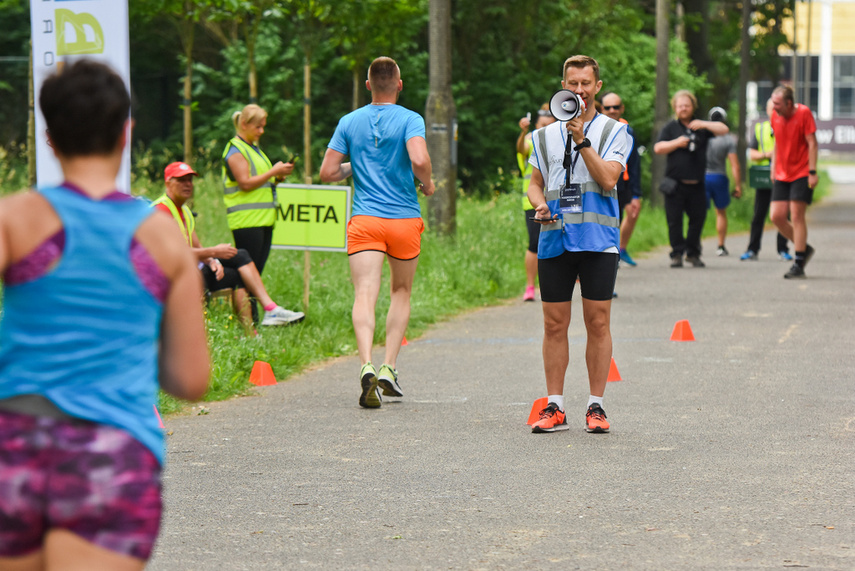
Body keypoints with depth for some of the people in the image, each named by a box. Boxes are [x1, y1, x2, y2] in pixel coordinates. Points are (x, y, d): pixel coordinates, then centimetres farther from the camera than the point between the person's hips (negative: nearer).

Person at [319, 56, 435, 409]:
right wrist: (427, 183, 1)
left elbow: (327, 172, 5)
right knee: (401, 292, 18)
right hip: (405, 219, 0)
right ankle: (389, 367, 9)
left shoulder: (349, 122, 7)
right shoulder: (410, 120, -2)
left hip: (365, 221, 1)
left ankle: (367, 364, -32)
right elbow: (419, 160, -19)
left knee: (365, 295, -10)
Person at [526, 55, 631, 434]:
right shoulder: (545, 136, 15)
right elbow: (536, 182, 18)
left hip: (598, 241, -3)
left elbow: (608, 179, -9)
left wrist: (582, 141, -17)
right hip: (554, 241, 3)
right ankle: (554, 407, 7)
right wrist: (540, 203, -3)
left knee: (598, 323, -2)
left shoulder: (614, 132, 4)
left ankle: (596, 405, 6)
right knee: (554, 324, 2)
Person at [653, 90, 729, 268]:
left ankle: (693, 253, 16)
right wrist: (676, 143, -10)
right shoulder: (670, 127, 8)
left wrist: (704, 125, -11)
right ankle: (677, 254, 5)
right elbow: (658, 148, 0)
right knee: (674, 220, -3)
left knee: (698, 218, 3)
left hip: (696, 184, 2)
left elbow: (724, 130, 2)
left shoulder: (701, 127, 12)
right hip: (675, 184, -2)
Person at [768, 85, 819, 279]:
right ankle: (804, 248, 20)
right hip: (782, 175, 6)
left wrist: (812, 172, -14)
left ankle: (798, 265, -3)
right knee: (777, 216, -2)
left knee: (797, 215, -9)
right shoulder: (775, 116, 5)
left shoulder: (803, 113, -12)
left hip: (801, 174, -6)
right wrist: (773, 167, 15)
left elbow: (812, 143, -11)